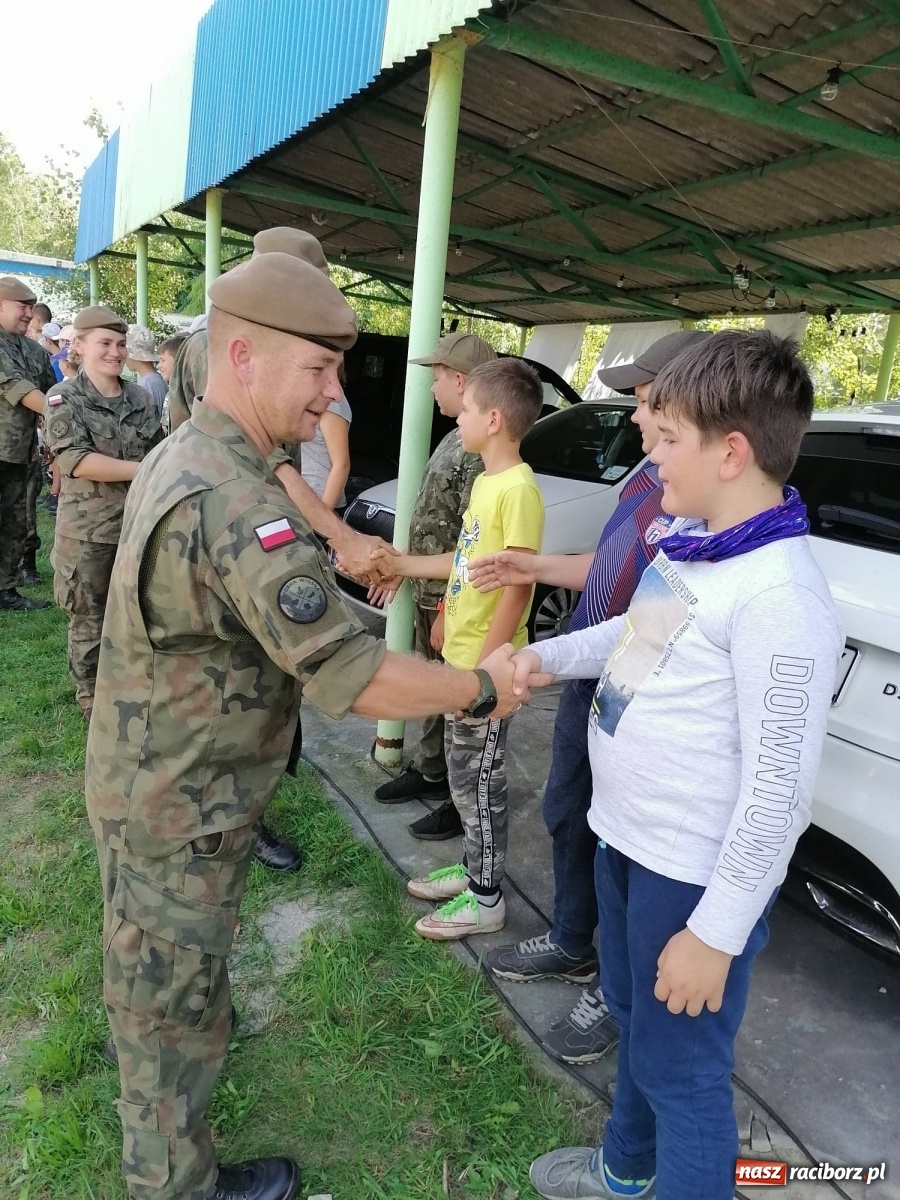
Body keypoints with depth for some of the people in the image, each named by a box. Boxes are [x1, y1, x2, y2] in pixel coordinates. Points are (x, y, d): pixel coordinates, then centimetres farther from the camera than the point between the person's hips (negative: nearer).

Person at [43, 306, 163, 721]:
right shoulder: (64, 399, -7)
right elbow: (76, 461, -20)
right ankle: (92, 700, 25)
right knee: (89, 622, 8)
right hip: (88, 531, -4)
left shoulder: (140, 398, 5)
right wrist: (144, 470, -23)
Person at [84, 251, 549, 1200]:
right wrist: (481, 687, -22)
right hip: (179, 807, -10)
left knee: (166, 974, 32)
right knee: (174, 1002, 13)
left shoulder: (181, 456, 2)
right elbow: (346, 675, -35)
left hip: (158, 777, 10)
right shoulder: (235, 502, -33)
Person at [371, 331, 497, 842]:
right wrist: (399, 569, 19)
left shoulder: (481, 451, -22)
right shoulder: (457, 440, 9)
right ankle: (430, 772, 40)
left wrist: (447, 611, -22)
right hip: (428, 591, 10)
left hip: (453, 600, -9)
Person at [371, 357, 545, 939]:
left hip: (486, 663, -9)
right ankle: (475, 867, 37)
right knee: (465, 775, 20)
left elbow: (518, 587, -23)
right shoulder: (486, 481, 10)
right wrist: (402, 564, 22)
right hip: (461, 654, 9)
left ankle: (486, 898, 21)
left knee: (480, 780, 4)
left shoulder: (519, 489, -20)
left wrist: (482, 668, -22)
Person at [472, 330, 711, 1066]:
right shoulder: (649, 480, 4)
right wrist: (535, 568, 12)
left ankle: (617, 991, 36)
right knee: (568, 818, 24)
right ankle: (571, 944, 49)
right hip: (587, 685, 9)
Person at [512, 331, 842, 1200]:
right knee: (633, 1018, 29)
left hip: (694, 875, -9)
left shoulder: (779, 597, -27)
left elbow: (778, 792, -25)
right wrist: (548, 657, 16)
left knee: (681, 1070, 11)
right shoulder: (687, 540, 1)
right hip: (628, 839, 10)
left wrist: (716, 931, -20)